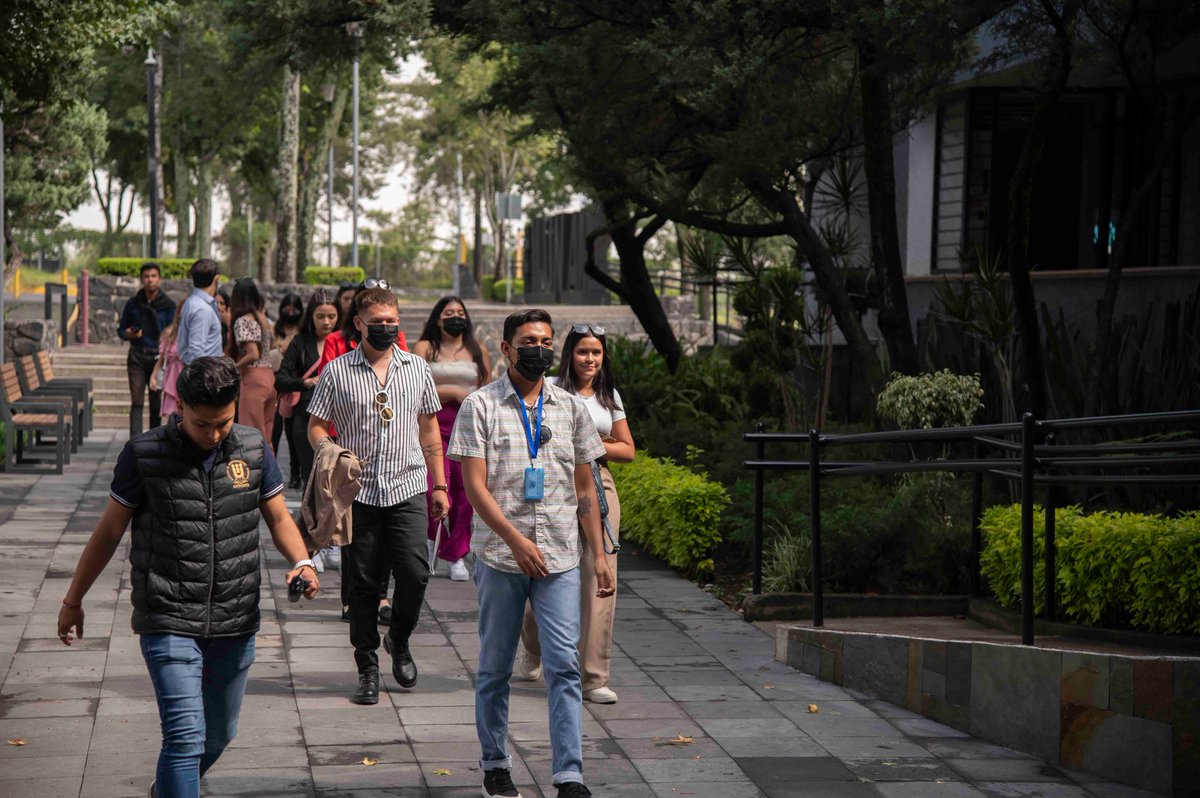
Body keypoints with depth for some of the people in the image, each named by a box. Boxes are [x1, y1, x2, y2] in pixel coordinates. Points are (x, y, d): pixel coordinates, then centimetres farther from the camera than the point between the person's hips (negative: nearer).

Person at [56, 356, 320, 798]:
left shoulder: (253, 449, 1)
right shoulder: (144, 454, -8)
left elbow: (278, 517, 9)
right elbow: (109, 531, 2)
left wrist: (302, 563, -12)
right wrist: (73, 600, 10)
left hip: (235, 624, 4)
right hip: (169, 622, -4)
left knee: (219, 733, 19)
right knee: (185, 735, -16)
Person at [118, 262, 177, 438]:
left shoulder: (168, 306, 3)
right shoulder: (133, 304, 7)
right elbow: (121, 330, 15)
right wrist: (129, 334, -8)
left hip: (158, 356, 0)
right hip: (137, 356, 1)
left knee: (156, 403, 3)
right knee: (137, 402, -8)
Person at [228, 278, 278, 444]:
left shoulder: (242, 321, -9)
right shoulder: (263, 319, 14)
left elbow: (253, 354, -18)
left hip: (253, 379, -8)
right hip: (270, 376, 8)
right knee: (266, 437, 10)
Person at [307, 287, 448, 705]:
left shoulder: (417, 367, 9)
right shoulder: (336, 372, 2)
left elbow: (429, 430, 15)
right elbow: (316, 427, 5)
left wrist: (440, 485, 12)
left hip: (408, 487, 1)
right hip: (359, 491, -1)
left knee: (415, 572, -12)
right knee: (362, 583, 2)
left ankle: (399, 640, 16)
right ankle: (367, 667, 14)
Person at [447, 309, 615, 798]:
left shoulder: (570, 409, 11)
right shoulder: (480, 406, -1)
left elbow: (584, 489, 15)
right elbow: (474, 486, -8)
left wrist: (598, 554, 8)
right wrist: (516, 540, -19)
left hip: (559, 558, 2)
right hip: (500, 556, -2)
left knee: (564, 666, -6)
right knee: (495, 667, 8)